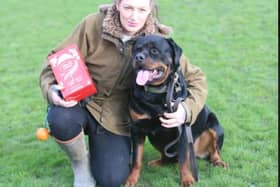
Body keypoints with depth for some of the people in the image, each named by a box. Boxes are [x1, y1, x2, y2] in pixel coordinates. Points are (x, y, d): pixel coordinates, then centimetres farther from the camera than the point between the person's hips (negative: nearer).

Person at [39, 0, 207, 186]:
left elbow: (196, 79, -7)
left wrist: (187, 110, -26)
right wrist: (51, 89, -31)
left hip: (116, 118, 1)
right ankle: (80, 164, 0)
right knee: (61, 118, -34)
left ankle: (97, 145, 27)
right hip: (82, 103, -1)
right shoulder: (93, 25, -18)